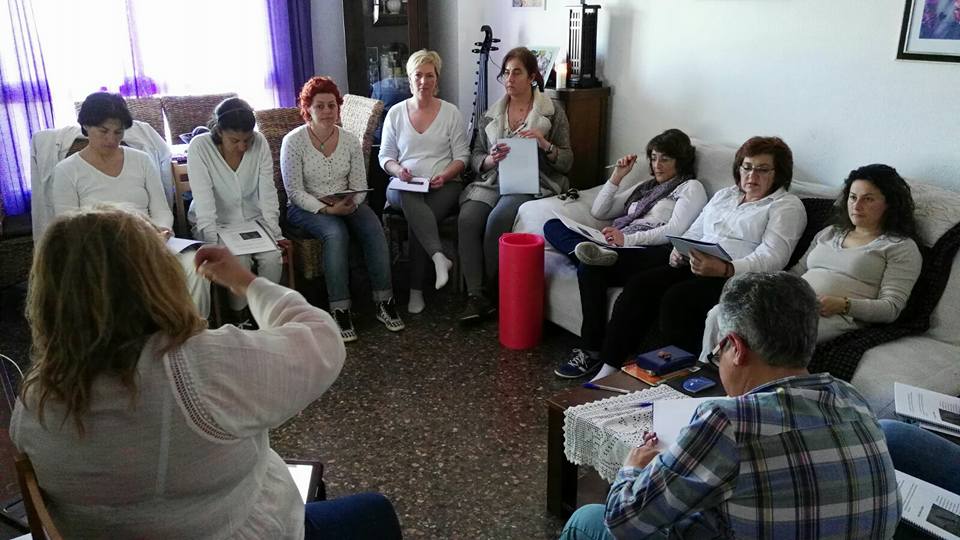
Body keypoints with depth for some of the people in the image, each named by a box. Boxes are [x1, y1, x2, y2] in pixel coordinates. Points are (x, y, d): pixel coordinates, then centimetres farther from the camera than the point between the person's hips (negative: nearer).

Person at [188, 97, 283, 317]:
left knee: (273, 257, -22)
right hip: (216, 223, -3)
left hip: (252, 220, 3)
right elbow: (204, 201, -23)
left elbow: (267, 192, -8)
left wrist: (274, 233, -16)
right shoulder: (200, 147, -17)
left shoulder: (260, 143, -8)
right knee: (239, 261, -27)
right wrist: (214, 245, -30)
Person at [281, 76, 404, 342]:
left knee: (373, 228, -26)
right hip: (306, 208, -3)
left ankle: (384, 301, -19)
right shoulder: (293, 141, -7)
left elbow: (359, 187, 5)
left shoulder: (350, 141, 4)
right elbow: (295, 192, -11)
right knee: (336, 233, -34)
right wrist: (327, 209, -24)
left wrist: (351, 204, -18)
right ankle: (340, 310, -29)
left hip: (347, 205, 4)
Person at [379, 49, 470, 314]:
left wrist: (445, 175, -15)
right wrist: (397, 170, -10)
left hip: (444, 186, -1)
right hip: (404, 186, 1)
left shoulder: (451, 113, 7)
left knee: (415, 218, -32)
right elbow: (385, 156, 13)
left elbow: (462, 156, 5)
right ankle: (438, 256, -47)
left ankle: (416, 289, -24)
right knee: (410, 198, -38)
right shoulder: (396, 113, 11)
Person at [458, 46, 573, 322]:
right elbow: (475, 157, 15)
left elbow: (566, 162, 4)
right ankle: (475, 295, -23)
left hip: (532, 183, -3)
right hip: (492, 182, 3)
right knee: (467, 219, -27)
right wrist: (490, 160, -9)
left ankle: (490, 286, -10)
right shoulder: (491, 114, 15)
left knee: (498, 219, -32)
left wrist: (545, 144, -15)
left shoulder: (552, 113, 5)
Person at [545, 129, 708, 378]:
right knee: (552, 226, -7)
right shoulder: (645, 188, 35)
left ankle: (591, 350, -29)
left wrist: (627, 238, -20)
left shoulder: (690, 188, 13)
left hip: (649, 254, -8)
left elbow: (674, 231, -6)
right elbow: (598, 212, 32)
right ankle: (593, 252, -38)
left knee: (589, 268, -36)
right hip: (621, 248, 8)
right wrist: (617, 177, 22)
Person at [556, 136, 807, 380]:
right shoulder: (724, 195, 26)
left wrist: (725, 269, -28)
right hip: (695, 266, 6)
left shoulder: (787, 206, 4)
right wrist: (679, 251, -1)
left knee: (676, 298, -33)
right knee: (639, 284, -19)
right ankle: (606, 369, -22)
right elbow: (694, 231, 24)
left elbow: (772, 257, -11)